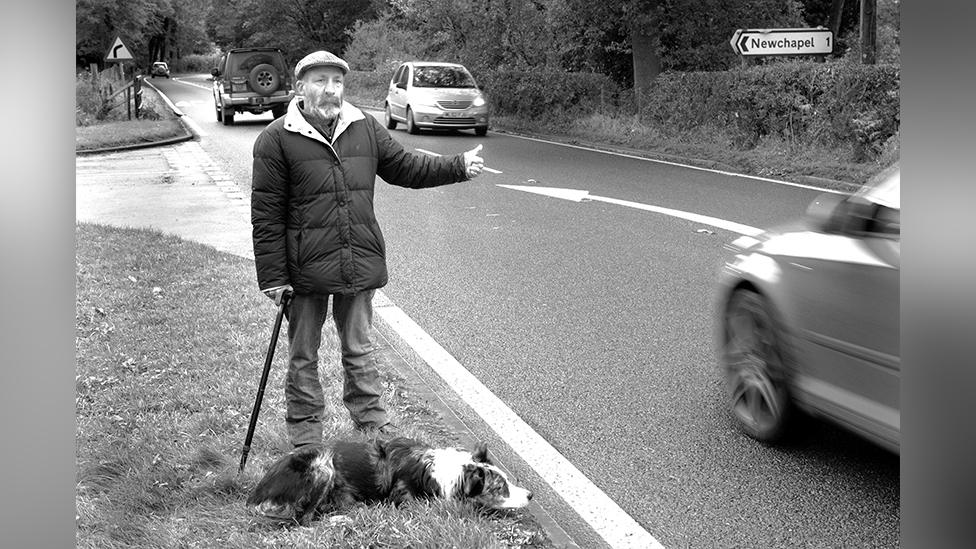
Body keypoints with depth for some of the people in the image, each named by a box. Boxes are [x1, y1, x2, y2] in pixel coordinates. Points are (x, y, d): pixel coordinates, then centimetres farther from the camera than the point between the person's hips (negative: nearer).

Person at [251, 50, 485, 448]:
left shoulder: (365, 129, 6)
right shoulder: (277, 140, -8)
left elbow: (404, 167, 16)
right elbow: (266, 216, -8)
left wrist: (459, 166, 4)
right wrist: (273, 277, -10)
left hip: (360, 263, 3)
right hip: (306, 267, -3)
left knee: (359, 349, 16)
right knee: (303, 356, 11)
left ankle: (374, 425, 28)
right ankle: (305, 438, 24)